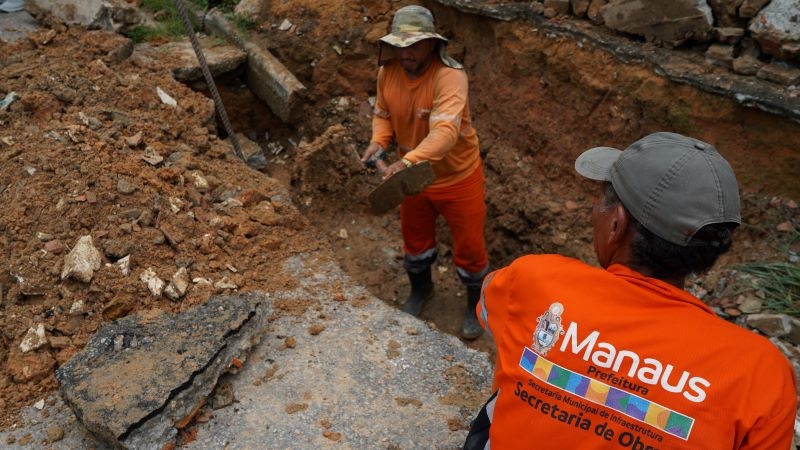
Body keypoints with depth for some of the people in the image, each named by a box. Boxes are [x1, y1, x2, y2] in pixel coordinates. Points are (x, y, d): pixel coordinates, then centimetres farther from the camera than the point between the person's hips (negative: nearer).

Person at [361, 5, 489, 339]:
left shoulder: (450, 76, -30)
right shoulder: (388, 71, -11)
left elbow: (445, 131, -44)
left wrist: (408, 162, -58)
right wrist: (378, 143, -17)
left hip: (458, 176, -5)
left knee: (469, 246, 10)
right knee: (415, 238, 23)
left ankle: (475, 305, 37)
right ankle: (420, 289, 52)